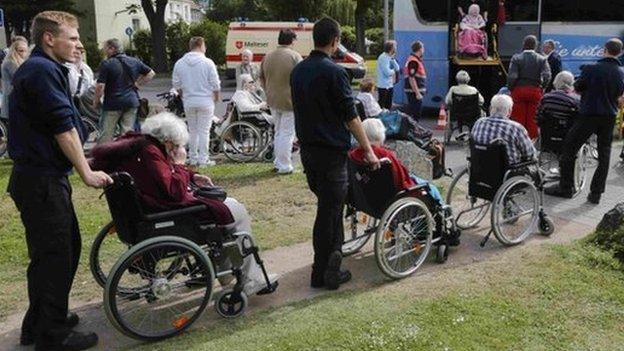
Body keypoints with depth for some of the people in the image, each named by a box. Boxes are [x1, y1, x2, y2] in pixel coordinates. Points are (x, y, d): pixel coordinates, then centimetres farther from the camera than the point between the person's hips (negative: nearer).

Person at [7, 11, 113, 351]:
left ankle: (39, 323, 32)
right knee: (54, 255, -1)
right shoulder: (42, 71, -16)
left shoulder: (39, 68, 18)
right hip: (41, 181, -11)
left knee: (65, 247, 19)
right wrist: (87, 173, -13)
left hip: (42, 178, 11)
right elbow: (63, 128, -19)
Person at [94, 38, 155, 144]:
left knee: (106, 134, 2)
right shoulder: (134, 62, 7)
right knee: (128, 132, 7)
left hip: (112, 104, -4)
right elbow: (151, 73, 15)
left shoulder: (106, 64, -9)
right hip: (132, 102, 5)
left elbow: (100, 86, -13)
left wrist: (96, 101, 0)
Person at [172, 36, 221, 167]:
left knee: (192, 131, 14)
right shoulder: (207, 63, -9)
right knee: (204, 131, 2)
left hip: (188, 102, 4)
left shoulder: (179, 63, 2)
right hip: (205, 102, -4)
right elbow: (215, 84, -8)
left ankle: (193, 158, 19)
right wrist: (217, 97, 9)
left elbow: (176, 84, 6)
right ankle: (203, 159, 3)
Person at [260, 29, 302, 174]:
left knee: (278, 132, 19)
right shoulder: (294, 56, -13)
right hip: (289, 101, -6)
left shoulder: (268, 56, 6)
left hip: (273, 101, 6)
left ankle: (278, 162, 26)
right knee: (287, 134, 1)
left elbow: (261, 79, 13)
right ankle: (284, 166, 3)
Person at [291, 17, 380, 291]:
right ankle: (322, 274, 10)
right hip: (331, 152, -8)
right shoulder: (334, 72, -15)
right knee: (329, 210, 1)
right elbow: (350, 116, -14)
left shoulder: (298, 71, 8)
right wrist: (368, 149, -7)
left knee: (329, 205, 19)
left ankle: (332, 260, 25)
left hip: (307, 149, 8)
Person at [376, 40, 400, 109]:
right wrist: (393, 71, -3)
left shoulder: (390, 57, 12)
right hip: (384, 86, -9)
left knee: (388, 106, 14)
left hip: (390, 85, 9)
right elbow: (387, 72, -23)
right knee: (382, 107, -4)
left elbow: (397, 68, 10)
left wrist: (393, 59, -2)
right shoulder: (383, 57, -16)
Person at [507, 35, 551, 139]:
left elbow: (512, 76, -12)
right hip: (535, 91, 1)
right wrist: (541, 88, 3)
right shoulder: (542, 59, 0)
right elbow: (547, 76, -10)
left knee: (518, 119, 6)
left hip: (518, 90, -1)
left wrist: (511, 88, 1)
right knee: (533, 120, 7)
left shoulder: (516, 58, -4)